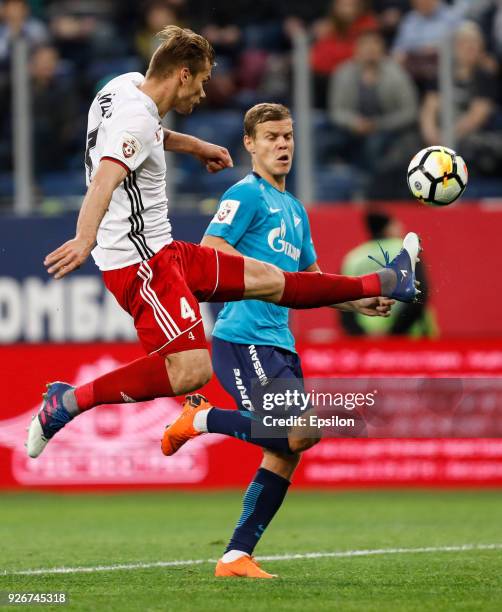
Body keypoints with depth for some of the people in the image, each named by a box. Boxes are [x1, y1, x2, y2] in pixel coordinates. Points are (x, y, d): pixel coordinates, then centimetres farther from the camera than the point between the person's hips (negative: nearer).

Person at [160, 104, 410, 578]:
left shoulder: (294, 209, 23)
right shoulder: (247, 194, -4)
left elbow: (311, 280, 32)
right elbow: (208, 250, -15)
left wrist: (358, 303, 18)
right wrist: (272, 275, -23)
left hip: (279, 343, 9)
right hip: (243, 338, -9)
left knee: (285, 454, 2)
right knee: (299, 434, -21)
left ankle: (236, 557, 6)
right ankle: (200, 420, -3)